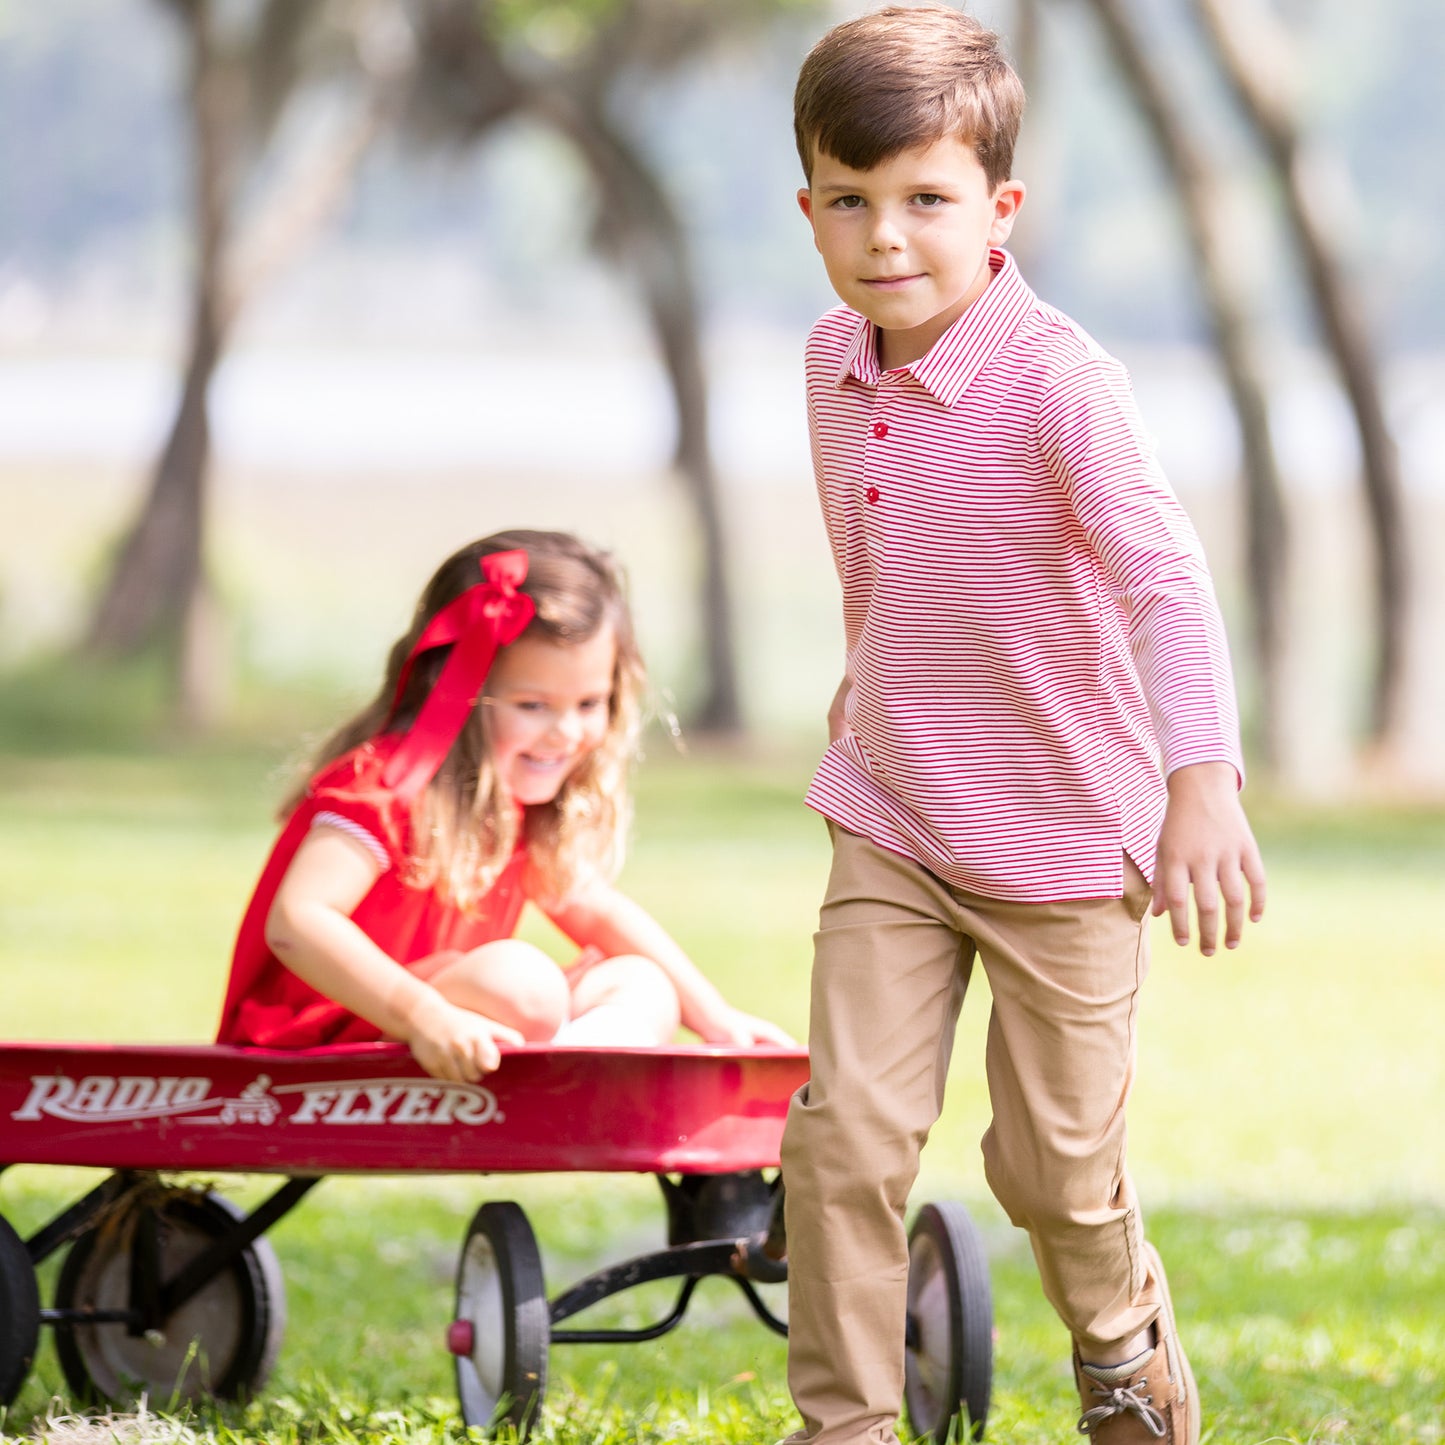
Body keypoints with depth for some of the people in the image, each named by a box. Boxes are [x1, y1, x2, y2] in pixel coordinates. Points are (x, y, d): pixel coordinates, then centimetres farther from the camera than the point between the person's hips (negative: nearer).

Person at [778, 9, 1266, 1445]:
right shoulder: (837, 363, -2)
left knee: (1051, 1162, 10)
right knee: (844, 1128, -9)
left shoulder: (1057, 382, -24)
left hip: (1063, 837, -4)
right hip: (890, 826, 5)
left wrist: (1204, 780, -48)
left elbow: (1166, 579, -35)